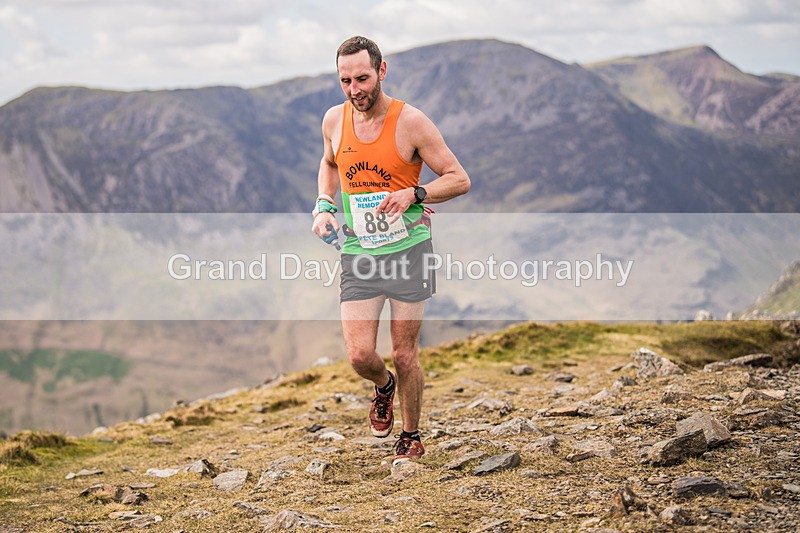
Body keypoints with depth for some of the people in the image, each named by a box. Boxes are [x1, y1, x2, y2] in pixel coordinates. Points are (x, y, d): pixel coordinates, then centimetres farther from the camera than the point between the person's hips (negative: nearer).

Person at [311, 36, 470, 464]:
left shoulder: (411, 122, -10)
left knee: (404, 355, 3)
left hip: (408, 248, -3)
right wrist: (324, 205, 7)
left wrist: (413, 195, -21)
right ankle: (383, 385, 29)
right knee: (359, 355, -8)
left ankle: (411, 437, 26)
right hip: (358, 253, 3)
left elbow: (459, 180, -6)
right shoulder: (334, 120, 3)